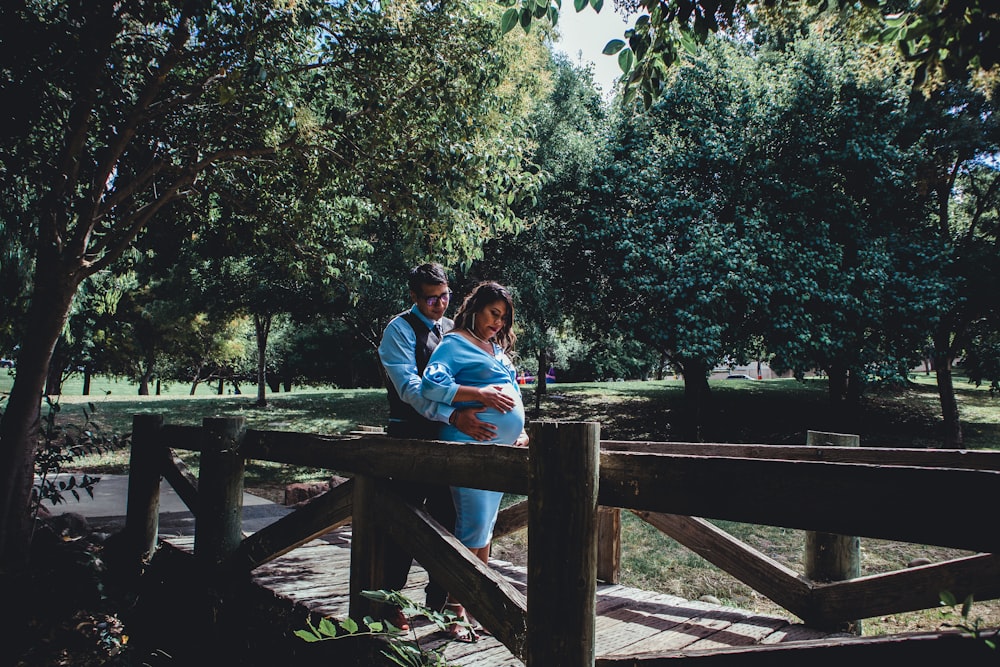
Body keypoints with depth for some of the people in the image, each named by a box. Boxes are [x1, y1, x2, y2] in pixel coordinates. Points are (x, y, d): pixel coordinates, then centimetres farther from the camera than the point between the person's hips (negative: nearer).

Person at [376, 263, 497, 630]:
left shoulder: (452, 330, 12)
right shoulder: (400, 329, -7)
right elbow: (410, 386, -21)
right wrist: (455, 417, -33)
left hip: (448, 437, 6)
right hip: (411, 436, -6)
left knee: (446, 517, 10)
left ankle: (438, 600, 24)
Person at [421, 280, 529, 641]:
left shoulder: (500, 348, 22)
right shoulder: (454, 343, -3)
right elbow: (431, 383, -18)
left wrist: (521, 430, 9)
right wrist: (480, 394, -21)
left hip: (501, 448, 8)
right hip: (470, 445, -8)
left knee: (486, 526, 13)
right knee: (473, 526, -9)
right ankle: (454, 610, 2)